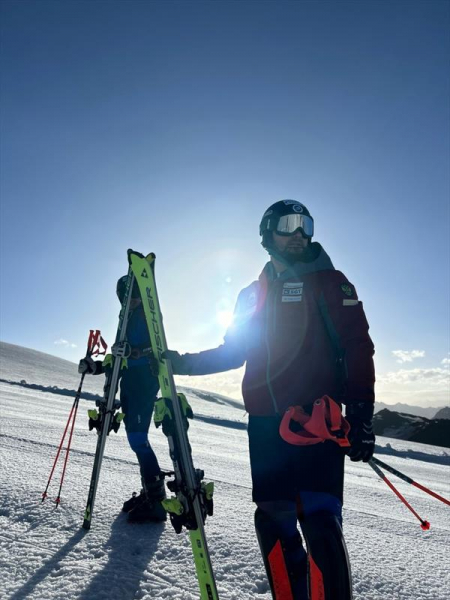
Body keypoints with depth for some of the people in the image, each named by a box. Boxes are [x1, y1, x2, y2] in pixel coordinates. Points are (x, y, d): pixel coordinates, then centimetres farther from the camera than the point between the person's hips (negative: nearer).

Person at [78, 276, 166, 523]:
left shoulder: (147, 313, -3)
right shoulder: (130, 318, 22)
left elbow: (155, 346, -19)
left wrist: (133, 351, -32)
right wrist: (95, 366, 19)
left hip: (143, 382, -9)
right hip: (131, 383, 9)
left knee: (137, 439, -11)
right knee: (136, 438, 10)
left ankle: (156, 500, -3)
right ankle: (149, 492, 19)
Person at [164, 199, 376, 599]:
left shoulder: (328, 281, 4)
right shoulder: (251, 294, 16)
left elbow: (357, 346, -4)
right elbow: (232, 353, 20)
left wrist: (360, 415, -13)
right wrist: (182, 362, 11)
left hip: (316, 419, -4)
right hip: (265, 423, 4)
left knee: (319, 521, -12)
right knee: (273, 519, 9)